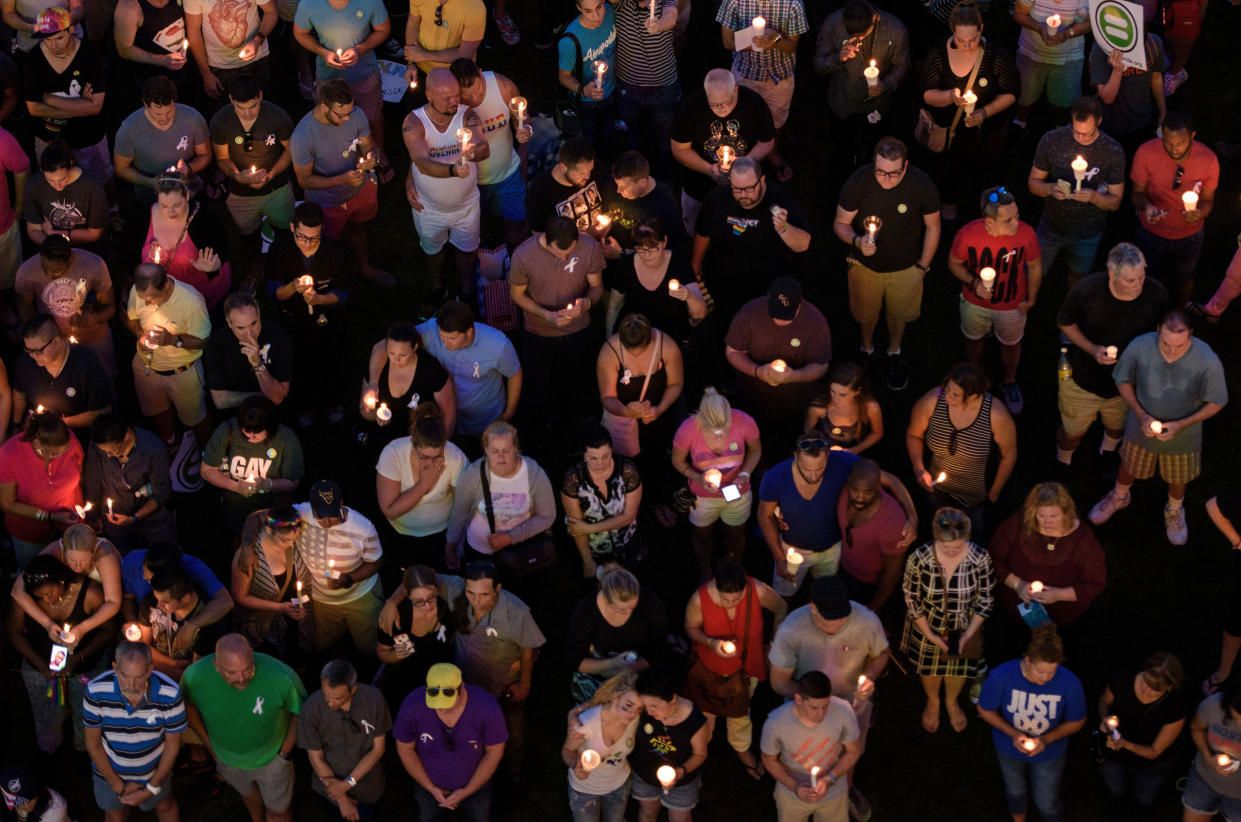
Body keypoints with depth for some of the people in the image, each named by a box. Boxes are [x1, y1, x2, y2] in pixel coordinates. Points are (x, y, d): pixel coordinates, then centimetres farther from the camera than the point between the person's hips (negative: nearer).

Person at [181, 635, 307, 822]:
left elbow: (301, 710, -18)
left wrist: (285, 752, -9)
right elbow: (187, 703, -8)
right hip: (228, 756, 2)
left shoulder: (280, 677, -39)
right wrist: (208, 744, -1)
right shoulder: (196, 676, -33)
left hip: (271, 757, -2)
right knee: (248, 793, 33)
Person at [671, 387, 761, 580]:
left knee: (735, 535, 27)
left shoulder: (744, 422, -30)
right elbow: (678, 461, -12)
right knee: (702, 535, 27)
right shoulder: (688, 430, -32)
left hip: (737, 493, 1)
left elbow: (755, 450, -7)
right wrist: (698, 477, -29)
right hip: (703, 496, -1)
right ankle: (705, 577, 57)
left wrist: (744, 474, -23)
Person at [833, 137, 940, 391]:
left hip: (905, 267, 0)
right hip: (865, 265, 0)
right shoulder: (857, 182, -28)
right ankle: (867, 349, 56)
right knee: (866, 313, 24)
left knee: (899, 314, 25)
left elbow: (932, 227, -9)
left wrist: (922, 266, -4)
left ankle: (894, 353, 55)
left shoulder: (922, 186, -26)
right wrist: (857, 241, -35)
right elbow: (840, 224, -14)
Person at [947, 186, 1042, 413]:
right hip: (976, 302, 0)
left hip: (1012, 305, 0)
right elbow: (954, 263, -11)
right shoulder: (968, 235, -31)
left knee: (1011, 343, 24)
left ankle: (1010, 382, 54)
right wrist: (973, 282, -27)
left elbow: (1034, 267, -10)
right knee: (974, 339, 27)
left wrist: (1031, 299, -1)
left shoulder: (1026, 234, -30)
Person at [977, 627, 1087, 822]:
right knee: (1016, 790, 29)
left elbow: (1077, 722, -13)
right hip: (1009, 748, 1)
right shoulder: (1001, 676, -32)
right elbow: (984, 710, -14)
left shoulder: (1069, 684, -31)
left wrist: (1047, 739, -27)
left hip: (1049, 753, -1)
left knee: (1047, 803, 16)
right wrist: (1012, 733, -29)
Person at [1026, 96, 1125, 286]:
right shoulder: (1052, 140, -18)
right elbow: (1033, 182, -6)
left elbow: (1115, 202, -11)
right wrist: (1050, 189, -30)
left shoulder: (1113, 151, -19)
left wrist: (1094, 197, -33)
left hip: (1088, 234, 0)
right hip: (1052, 226, 0)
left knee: (1078, 276, 23)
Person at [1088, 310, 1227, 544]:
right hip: (1142, 428, 1)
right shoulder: (1139, 347, -30)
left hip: (1182, 437, -1)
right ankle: (1119, 497, 61)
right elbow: (1123, 381, -10)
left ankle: (1174, 511, 58)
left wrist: (1182, 424, -26)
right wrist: (1141, 414, -22)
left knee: (1178, 479, 26)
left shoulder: (1208, 362, -33)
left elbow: (1217, 402, -17)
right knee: (1129, 468, 28)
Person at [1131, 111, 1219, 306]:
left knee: (1184, 280, 25)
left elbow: (1208, 200, -8)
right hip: (1152, 231, -1)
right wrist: (1146, 206, -37)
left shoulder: (1208, 160, -23)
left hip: (1190, 235, 1)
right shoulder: (1146, 153, -27)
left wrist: (1200, 213, -32)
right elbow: (1137, 193, -13)